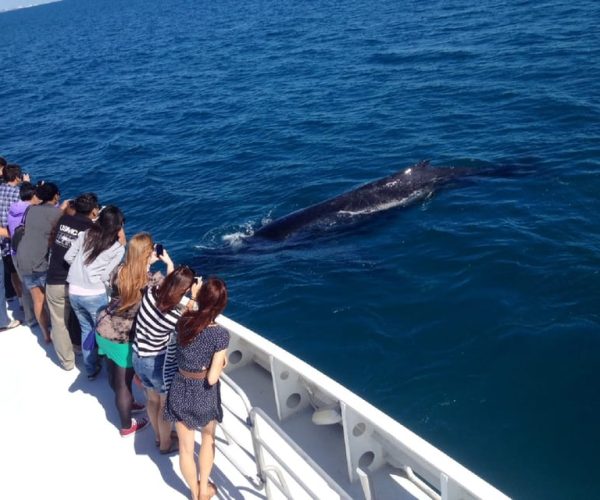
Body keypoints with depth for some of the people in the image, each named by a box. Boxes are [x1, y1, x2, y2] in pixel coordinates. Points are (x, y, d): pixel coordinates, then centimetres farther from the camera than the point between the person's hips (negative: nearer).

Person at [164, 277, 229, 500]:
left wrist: (192, 297, 11)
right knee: (208, 439, 28)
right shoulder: (221, 334, -24)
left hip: (181, 390, 2)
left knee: (185, 447, 20)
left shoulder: (183, 321, -14)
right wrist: (222, 362, -4)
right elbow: (212, 378, -22)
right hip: (205, 394, -2)